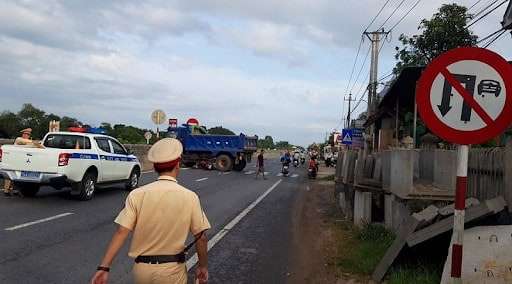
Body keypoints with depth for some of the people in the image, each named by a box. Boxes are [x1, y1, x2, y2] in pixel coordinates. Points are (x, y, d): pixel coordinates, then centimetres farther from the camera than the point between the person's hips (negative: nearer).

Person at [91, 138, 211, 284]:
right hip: (172, 271, -2)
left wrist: (104, 267, -10)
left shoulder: (137, 195, -7)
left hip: (142, 268, 2)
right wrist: (203, 266, 9)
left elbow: (121, 232, -13)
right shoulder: (190, 197, -9)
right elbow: (201, 237, -5)